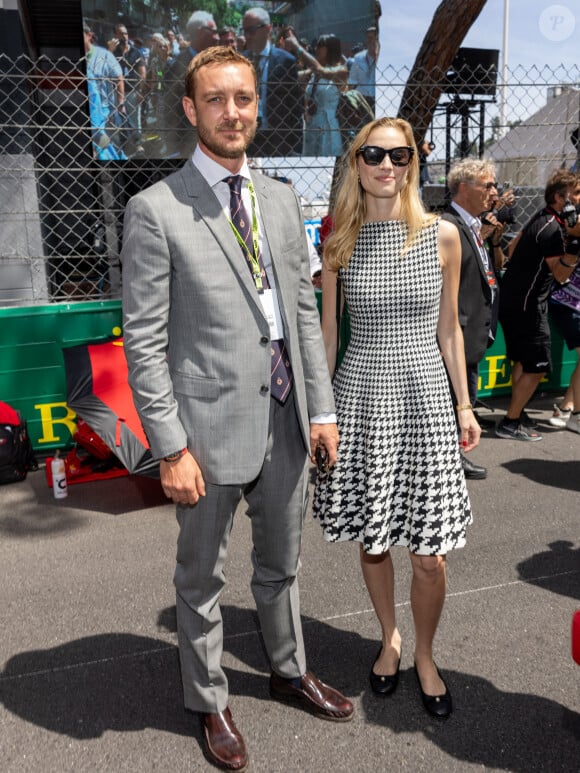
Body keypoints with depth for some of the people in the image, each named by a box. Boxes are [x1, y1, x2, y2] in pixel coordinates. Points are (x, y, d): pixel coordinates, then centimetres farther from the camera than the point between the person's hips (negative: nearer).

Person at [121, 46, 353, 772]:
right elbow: (144, 341, -12)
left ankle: (289, 672, 48)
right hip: (213, 426, -5)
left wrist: (321, 406, 5)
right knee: (202, 580, 15)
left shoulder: (281, 200, 9)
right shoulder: (155, 209, -9)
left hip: (285, 420, 5)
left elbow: (303, 310, 10)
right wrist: (170, 447, -15)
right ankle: (209, 704, 38)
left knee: (280, 565, 23)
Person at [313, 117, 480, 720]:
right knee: (371, 542, 12)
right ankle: (389, 640, 39)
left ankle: (424, 657, 31)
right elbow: (328, 331, 7)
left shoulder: (443, 236, 0)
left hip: (424, 399, 0)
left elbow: (448, 328, 7)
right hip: (360, 399, 1)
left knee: (429, 555, 3)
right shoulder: (339, 244, 1)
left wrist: (464, 405, 9)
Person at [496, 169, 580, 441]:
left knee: (522, 361, 18)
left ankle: (516, 414, 27)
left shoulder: (542, 218, 9)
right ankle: (510, 423, 0)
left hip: (514, 299, 10)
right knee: (537, 366, -5)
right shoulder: (551, 229, -19)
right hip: (526, 304, -10)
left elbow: (513, 248, 19)